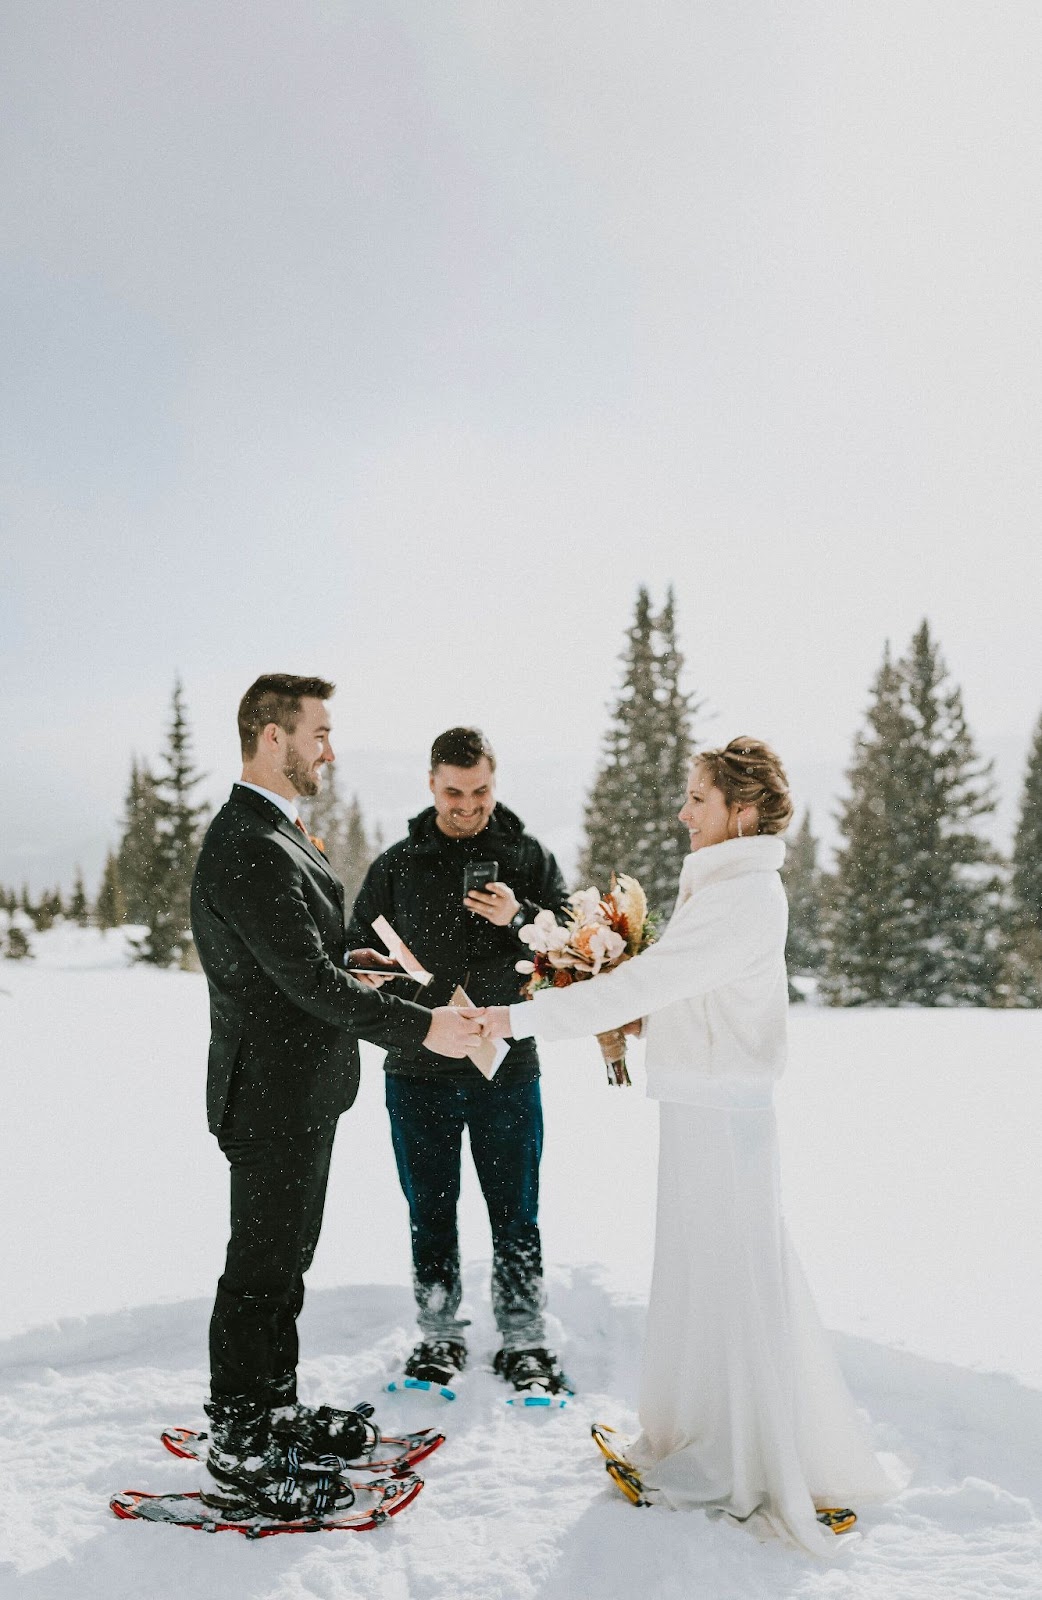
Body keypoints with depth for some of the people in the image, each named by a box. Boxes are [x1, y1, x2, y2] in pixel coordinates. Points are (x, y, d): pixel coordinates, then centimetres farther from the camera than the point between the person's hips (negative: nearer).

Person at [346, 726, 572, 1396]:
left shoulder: (529, 856, 3)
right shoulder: (398, 864, 6)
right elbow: (356, 952, 11)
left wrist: (519, 919, -20)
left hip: (507, 1067, -1)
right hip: (419, 1069, 1)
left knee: (516, 1214, 8)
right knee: (431, 1211, 12)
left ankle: (524, 1339, 23)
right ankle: (441, 1334, 29)